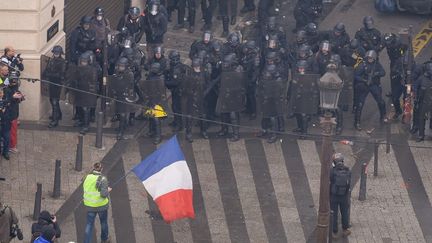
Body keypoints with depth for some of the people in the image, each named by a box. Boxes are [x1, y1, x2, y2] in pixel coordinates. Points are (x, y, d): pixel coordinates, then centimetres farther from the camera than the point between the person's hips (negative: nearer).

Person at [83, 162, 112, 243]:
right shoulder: (102, 179, -20)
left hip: (90, 205, 3)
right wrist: (108, 190, -5)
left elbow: (85, 189, 1)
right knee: (104, 222, 22)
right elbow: (104, 194, -24)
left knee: (89, 224, 10)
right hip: (101, 205, -3)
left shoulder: (87, 177, -7)